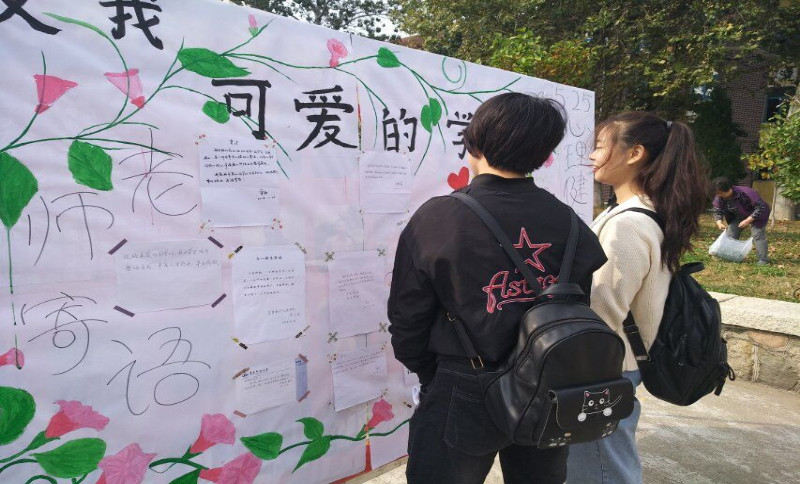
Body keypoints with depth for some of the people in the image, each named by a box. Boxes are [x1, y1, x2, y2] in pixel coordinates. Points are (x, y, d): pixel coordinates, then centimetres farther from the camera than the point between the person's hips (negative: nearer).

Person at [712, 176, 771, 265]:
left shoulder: (746, 193, -37)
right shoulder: (719, 198, -20)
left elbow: (761, 207, -32)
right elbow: (717, 211, -9)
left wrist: (748, 220, -36)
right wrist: (719, 222, -29)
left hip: (756, 214, -6)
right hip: (738, 217, 6)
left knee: (758, 236, -17)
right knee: (731, 235, 0)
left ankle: (763, 259, -14)